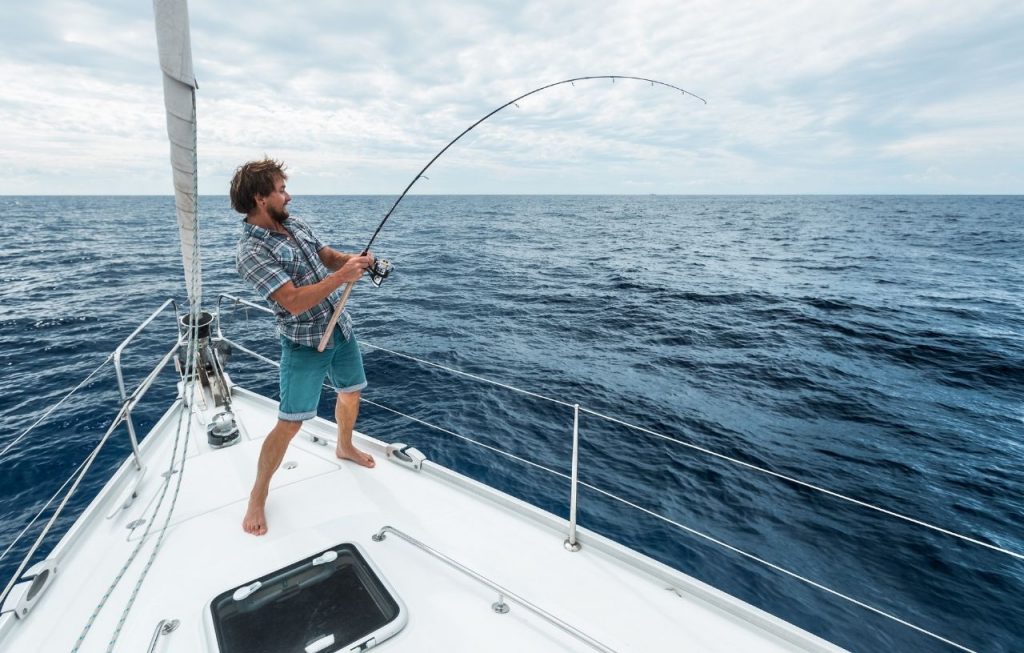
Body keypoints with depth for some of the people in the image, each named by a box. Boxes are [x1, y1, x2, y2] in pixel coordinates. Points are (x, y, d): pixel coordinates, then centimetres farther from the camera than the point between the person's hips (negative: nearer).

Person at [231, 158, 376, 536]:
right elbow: (295, 302, -28)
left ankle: (344, 448, 51)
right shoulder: (252, 252, -20)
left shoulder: (295, 225, 4)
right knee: (289, 424, -3)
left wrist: (353, 260, -11)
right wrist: (343, 276, -27)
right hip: (305, 344, -8)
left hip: (341, 328, 8)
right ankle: (258, 497, 19)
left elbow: (329, 257, 11)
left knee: (351, 393, 24)